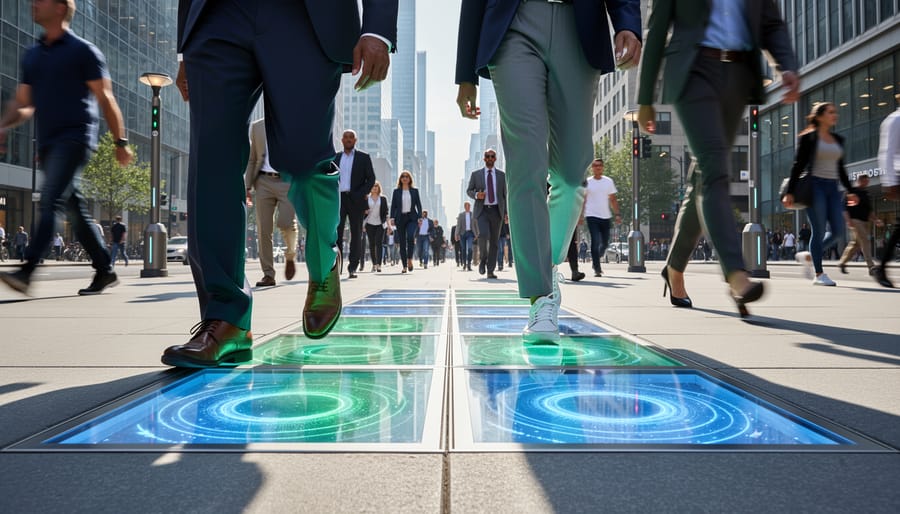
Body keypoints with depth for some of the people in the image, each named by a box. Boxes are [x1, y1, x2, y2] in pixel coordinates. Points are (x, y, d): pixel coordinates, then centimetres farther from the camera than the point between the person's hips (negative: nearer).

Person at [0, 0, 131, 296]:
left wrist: (120, 142, -3)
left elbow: (106, 99, -1)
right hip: (47, 144, 7)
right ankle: (105, 272, 15)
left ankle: (25, 272, -27)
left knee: (51, 200, -19)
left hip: (74, 138, -7)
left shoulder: (83, 51, 0)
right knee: (76, 210, 7)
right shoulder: (32, 56, 19)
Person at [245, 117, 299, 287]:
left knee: (286, 223, -20)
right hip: (263, 181, 3)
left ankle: (290, 255, 11)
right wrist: (248, 186, 6)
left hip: (288, 181, -3)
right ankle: (268, 275, 7)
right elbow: (251, 159, 15)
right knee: (263, 230, -1)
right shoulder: (256, 126, 15)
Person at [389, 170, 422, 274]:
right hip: (400, 218, 1)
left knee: (410, 236, -26)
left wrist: (420, 217, -2)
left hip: (412, 217, -1)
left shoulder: (414, 191, 9)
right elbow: (393, 205, 6)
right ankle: (404, 266, 6)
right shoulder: (396, 191, 9)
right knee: (402, 242, 0)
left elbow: (419, 205, 8)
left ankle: (410, 259, -11)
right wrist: (392, 218, -5)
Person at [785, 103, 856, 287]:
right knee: (819, 231, -7)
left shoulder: (838, 140, 18)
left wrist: (850, 191, 17)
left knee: (838, 232, -2)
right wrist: (790, 192, -12)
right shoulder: (808, 137, -1)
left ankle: (809, 256, 19)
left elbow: (840, 168, 22)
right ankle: (819, 274, -1)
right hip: (815, 185, -6)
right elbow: (798, 165, -5)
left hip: (833, 188, 6)